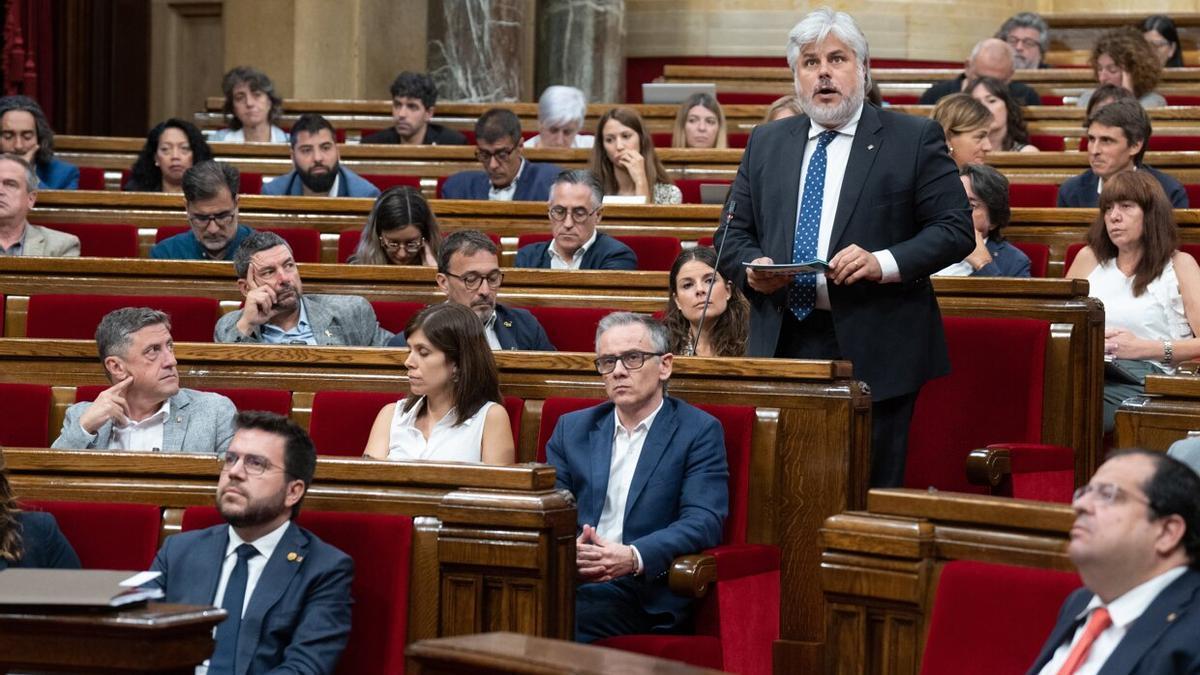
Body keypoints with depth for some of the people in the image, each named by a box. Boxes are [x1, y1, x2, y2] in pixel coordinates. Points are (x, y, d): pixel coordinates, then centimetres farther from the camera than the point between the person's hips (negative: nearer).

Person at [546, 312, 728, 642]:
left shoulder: (699, 432, 7)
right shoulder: (572, 429, 21)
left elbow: (704, 522, -5)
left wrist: (634, 558, -22)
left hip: (640, 591, -4)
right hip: (567, 577, 4)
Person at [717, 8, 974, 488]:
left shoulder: (915, 139, 2)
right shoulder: (766, 143, 15)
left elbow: (955, 229, -2)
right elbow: (733, 233, 17)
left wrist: (883, 263, -17)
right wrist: (752, 268, -6)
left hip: (874, 353, -4)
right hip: (784, 348, 4)